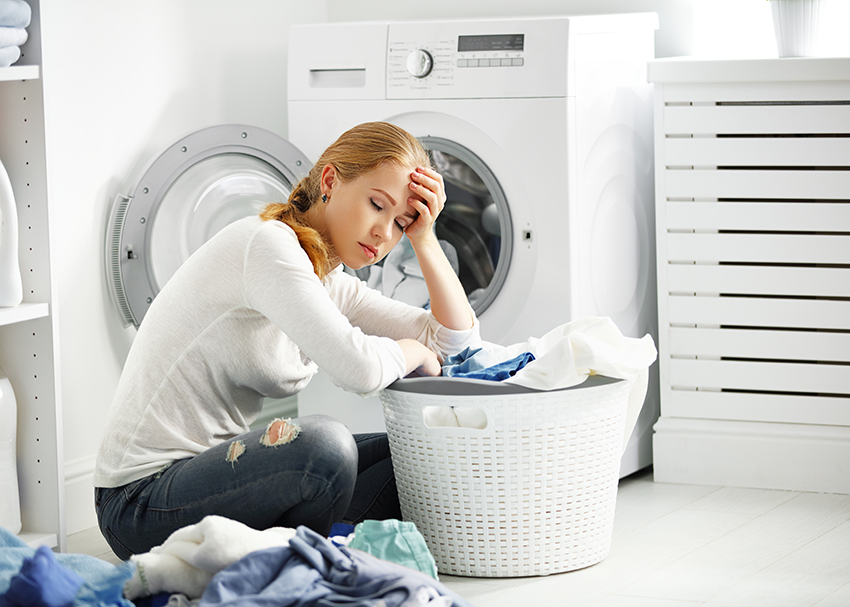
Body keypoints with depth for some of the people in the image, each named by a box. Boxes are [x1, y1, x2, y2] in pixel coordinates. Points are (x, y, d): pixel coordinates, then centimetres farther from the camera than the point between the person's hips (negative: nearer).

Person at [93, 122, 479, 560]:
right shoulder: (265, 244, -18)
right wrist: (411, 352, -8)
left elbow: (457, 336, 14)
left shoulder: (330, 284, 11)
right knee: (322, 444, -33)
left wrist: (424, 238, 1)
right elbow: (357, 368, -29)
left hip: (215, 468, 10)